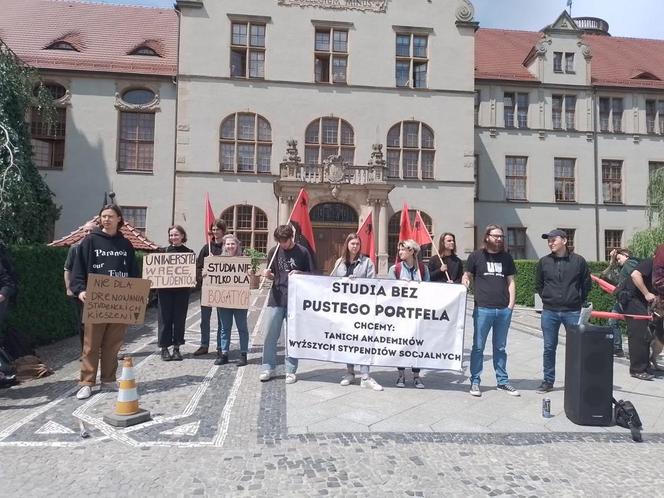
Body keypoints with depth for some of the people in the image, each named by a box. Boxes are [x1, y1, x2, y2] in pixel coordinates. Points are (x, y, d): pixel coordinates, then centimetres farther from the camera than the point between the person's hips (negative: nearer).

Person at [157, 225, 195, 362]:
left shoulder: (189, 252, 5)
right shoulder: (164, 251, 7)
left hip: (182, 290, 0)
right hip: (165, 289, 0)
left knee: (179, 318, 5)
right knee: (165, 318, 2)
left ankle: (176, 348, 16)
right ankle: (164, 348, 12)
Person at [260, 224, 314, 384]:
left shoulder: (302, 252, -2)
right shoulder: (274, 252, 5)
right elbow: (272, 275, 14)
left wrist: (299, 273, -15)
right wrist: (267, 274, -8)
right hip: (276, 299, 2)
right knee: (270, 335, 4)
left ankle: (291, 371, 16)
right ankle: (268, 368, 17)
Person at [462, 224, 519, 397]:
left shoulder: (506, 257, 11)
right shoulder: (476, 256, 2)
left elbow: (511, 282, 13)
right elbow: (467, 275, 5)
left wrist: (511, 304, 4)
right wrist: (465, 280, -18)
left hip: (504, 310, 3)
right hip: (483, 308, -3)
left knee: (500, 348, 13)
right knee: (478, 347, 2)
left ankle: (502, 381, 23)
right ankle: (475, 382, 11)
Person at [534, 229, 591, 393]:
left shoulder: (578, 261, 0)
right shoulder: (543, 262, 3)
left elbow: (587, 284, 9)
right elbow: (538, 285, 14)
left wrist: (578, 301, 6)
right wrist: (547, 299, 7)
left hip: (572, 312, -1)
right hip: (549, 312, 1)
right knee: (549, 348, 7)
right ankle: (548, 381, 17)